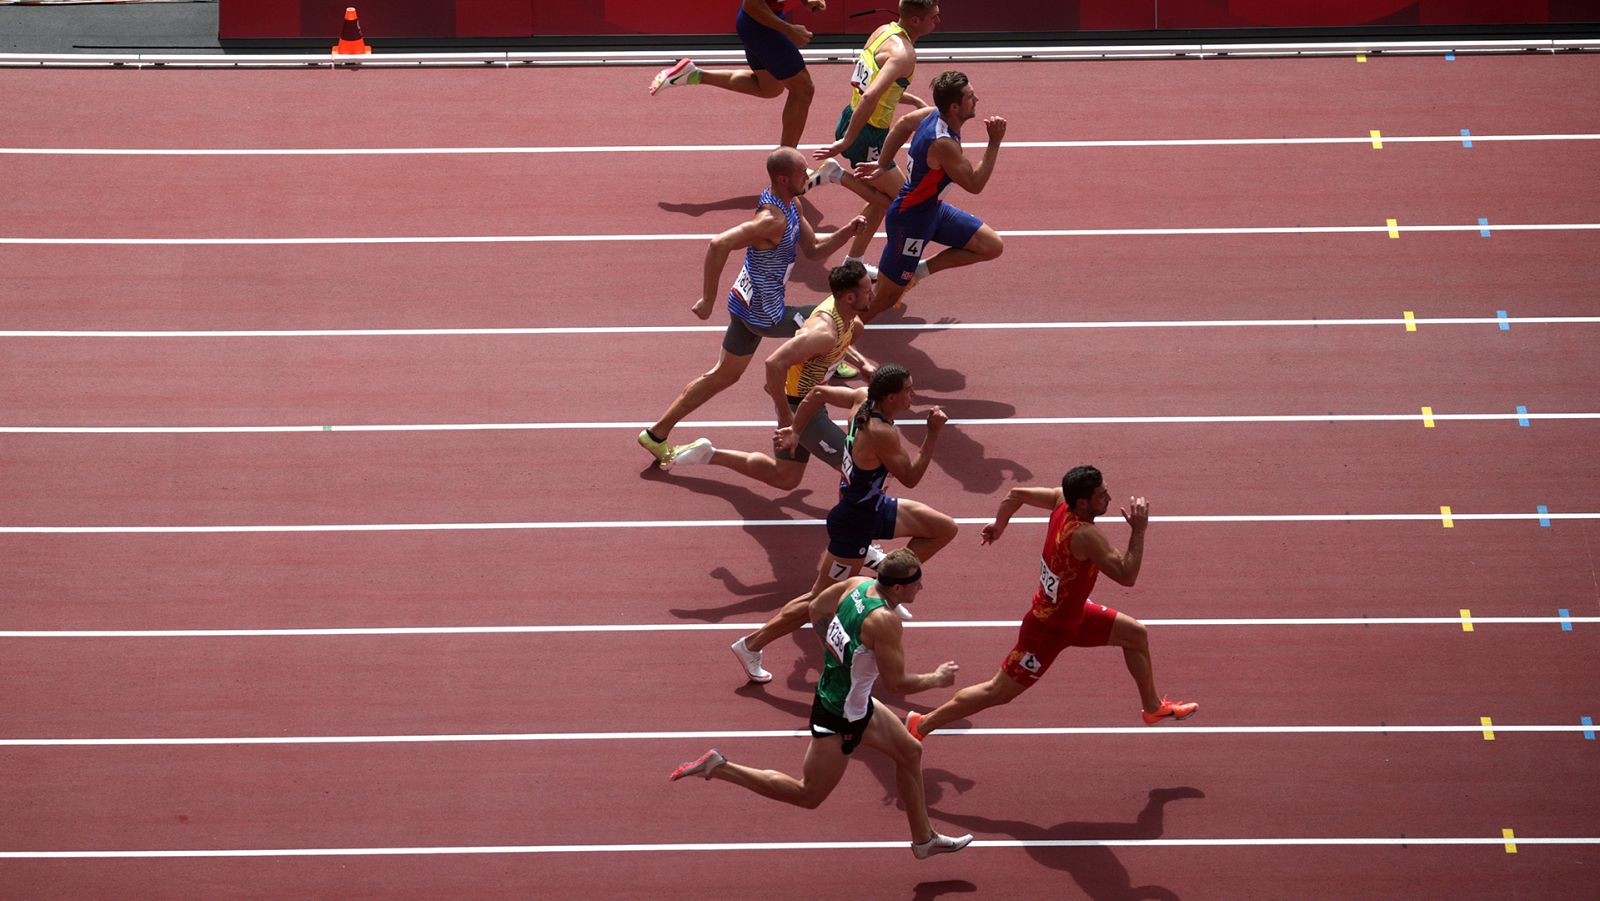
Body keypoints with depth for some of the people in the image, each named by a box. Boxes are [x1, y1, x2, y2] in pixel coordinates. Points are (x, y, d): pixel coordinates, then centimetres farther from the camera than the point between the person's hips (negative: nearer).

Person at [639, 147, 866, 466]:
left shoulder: (792, 205, 3)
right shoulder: (773, 219, -29)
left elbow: (814, 250, 12)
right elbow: (719, 244, -37)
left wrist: (847, 232, -5)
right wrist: (707, 300, -32)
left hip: (747, 303, 10)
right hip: (765, 314, -10)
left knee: (724, 375, 19)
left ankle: (657, 434, 23)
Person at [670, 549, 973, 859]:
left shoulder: (858, 585, -7)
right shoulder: (884, 621, -31)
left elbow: (816, 609, 9)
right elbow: (897, 682, -26)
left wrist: (834, 650, 21)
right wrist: (936, 679, -9)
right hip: (839, 719, -10)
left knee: (910, 753, 22)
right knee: (808, 796, 7)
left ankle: (924, 839, 36)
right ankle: (719, 767, 4)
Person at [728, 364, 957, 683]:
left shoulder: (862, 397, -9)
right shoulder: (881, 433, -33)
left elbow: (819, 393, 5)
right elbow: (910, 477, -22)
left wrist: (793, 430, 17)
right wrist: (933, 433, -23)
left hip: (875, 505, 9)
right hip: (855, 522, -9)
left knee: (945, 529, 11)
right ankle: (751, 645, 14)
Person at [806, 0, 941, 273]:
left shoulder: (885, 31, 6)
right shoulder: (904, 53, -23)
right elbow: (870, 97, -35)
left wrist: (917, 102, 25)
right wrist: (846, 142, -32)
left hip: (852, 119, 9)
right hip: (867, 136, -9)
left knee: (882, 200, 23)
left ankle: (853, 263, 30)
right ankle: (837, 175, -1)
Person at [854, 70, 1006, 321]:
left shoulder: (934, 113, -8)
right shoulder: (943, 143, -34)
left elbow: (904, 124, 12)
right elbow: (975, 185, -25)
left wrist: (882, 164, 20)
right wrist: (994, 143, -25)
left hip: (932, 207, 9)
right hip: (910, 220, -9)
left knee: (992, 246, 8)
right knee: (885, 299, -1)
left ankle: (919, 270, 16)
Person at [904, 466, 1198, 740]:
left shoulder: (1062, 499, -14)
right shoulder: (1086, 535, -38)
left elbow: (1016, 494, 0)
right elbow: (1126, 577, -35)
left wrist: (999, 524, 19)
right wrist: (1139, 530, -30)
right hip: (1050, 629, -9)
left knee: (1135, 633, 19)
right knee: (998, 693, 3)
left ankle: (1153, 707, 39)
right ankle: (922, 724, 15)